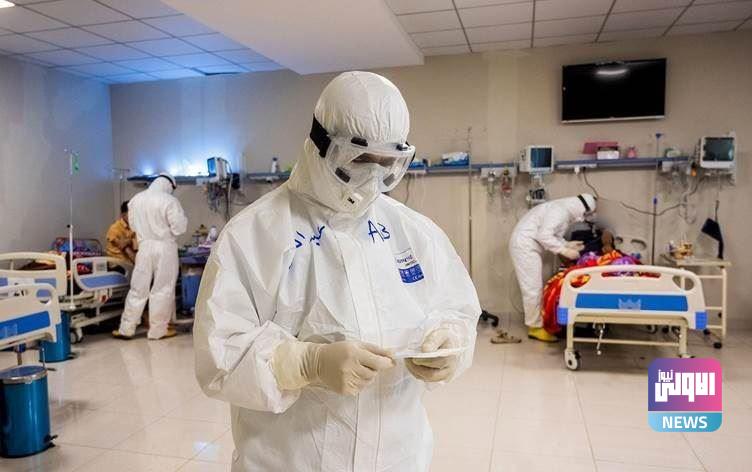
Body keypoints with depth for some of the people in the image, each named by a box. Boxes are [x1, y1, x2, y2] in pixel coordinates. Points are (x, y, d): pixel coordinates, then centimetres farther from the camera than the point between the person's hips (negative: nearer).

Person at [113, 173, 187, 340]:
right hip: (165, 248, -4)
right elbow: (179, 228, -13)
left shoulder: (135, 199, 4)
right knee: (162, 290, 4)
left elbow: (133, 225, 13)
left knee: (138, 289, 12)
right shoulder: (169, 201, -13)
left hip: (144, 247, 5)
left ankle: (126, 329, 17)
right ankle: (158, 330, 10)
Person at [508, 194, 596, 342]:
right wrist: (565, 251, -20)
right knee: (533, 288, -6)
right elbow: (544, 235, -26)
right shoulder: (560, 210, -18)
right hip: (525, 245, -11)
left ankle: (536, 322, 23)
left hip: (529, 246, 11)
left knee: (535, 287, 14)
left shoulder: (565, 211, 14)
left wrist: (567, 244, 8)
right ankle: (535, 328, 2)